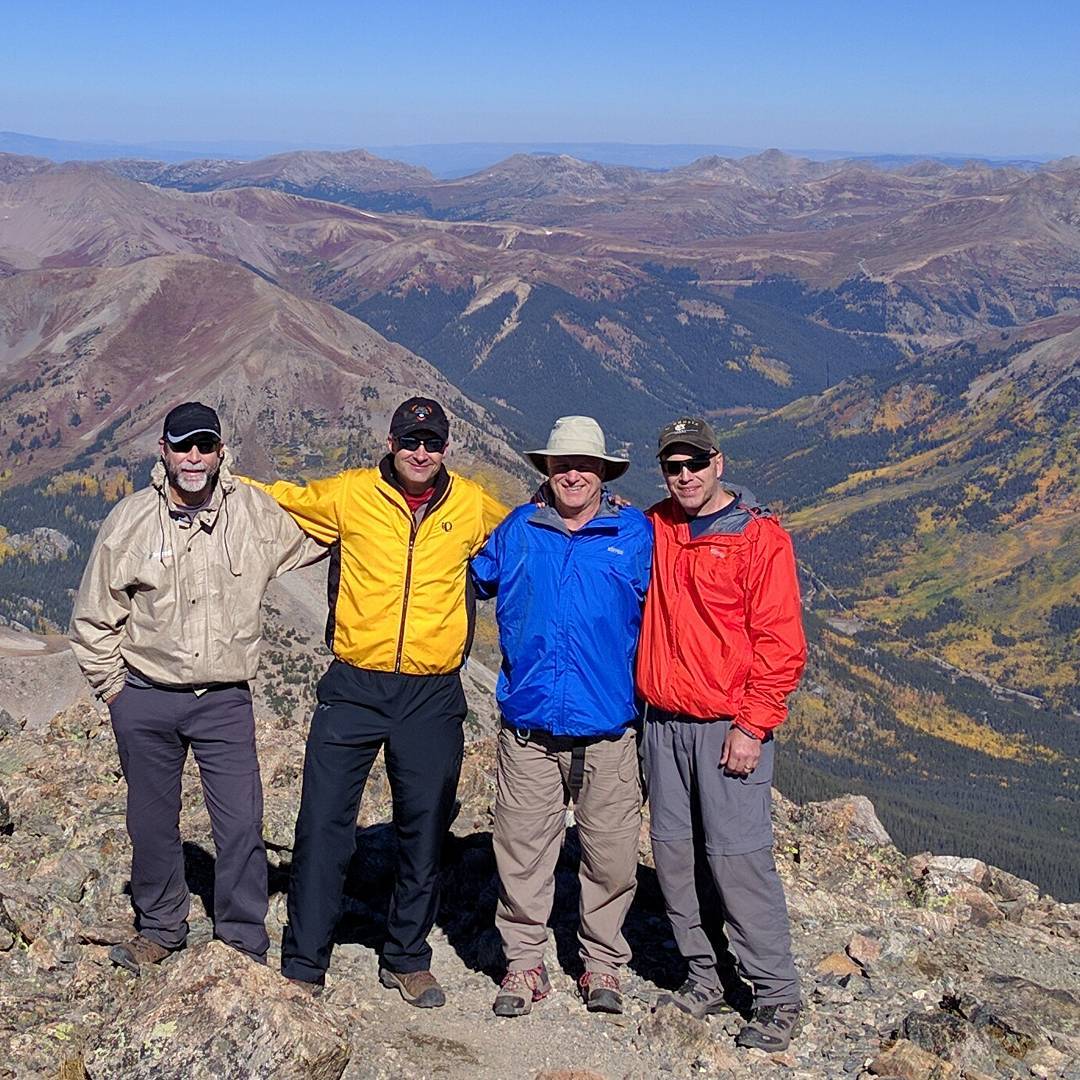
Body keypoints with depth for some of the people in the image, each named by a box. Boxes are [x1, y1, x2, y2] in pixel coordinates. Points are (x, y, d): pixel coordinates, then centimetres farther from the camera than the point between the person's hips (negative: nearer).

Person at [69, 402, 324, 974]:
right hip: (145, 701, 0)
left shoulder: (254, 511, -2)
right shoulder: (130, 519, -2)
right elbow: (94, 616, 7)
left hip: (225, 701, 0)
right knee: (152, 822, 13)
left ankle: (243, 942, 13)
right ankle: (160, 928, 33)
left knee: (241, 825, -3)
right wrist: (112, 685, 5)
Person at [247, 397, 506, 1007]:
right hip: (354, 688, -1)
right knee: (324, 825, -2)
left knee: (425, 834, 10)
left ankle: (408, 960, 26)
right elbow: (277, 497, 18)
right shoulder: (348, 495, 2)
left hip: (433, 697, 1)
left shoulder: (472, 506, 6)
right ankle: (304, 963, 11)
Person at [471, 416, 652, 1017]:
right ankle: (525, 963, 20)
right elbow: (470, 582, 26)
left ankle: (603, 964, 23)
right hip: (529, 729, 1)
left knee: (612, 855, 5)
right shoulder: (517, 531, 9)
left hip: (609, 730, -1)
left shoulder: (637, 535, 4)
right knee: (523, 852, 5)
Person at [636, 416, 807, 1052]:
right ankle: (704, 977, 23)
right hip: (663, 721, 6)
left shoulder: (761, 537, -6)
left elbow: (781, 643, -9)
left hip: (730, 727, -6)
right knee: (672, 849, 9)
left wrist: (752, 727, -13)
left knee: (738, 855, -7)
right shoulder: (651, 530, 9)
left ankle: (778, 999, 5)